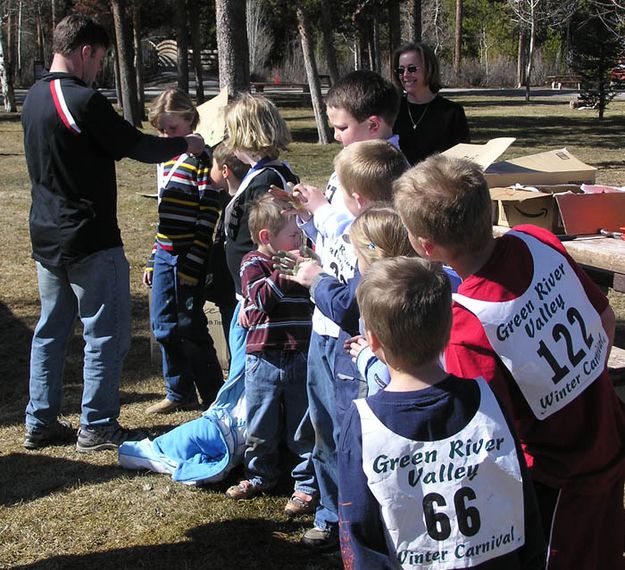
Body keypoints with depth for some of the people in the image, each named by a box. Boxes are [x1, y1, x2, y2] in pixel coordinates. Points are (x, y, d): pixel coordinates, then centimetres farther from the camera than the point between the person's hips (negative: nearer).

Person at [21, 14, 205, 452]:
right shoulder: (85, 101, -19)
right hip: (90, 241, -9)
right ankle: (97, 427, 9)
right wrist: (185, 144, 5)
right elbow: (138, 146, -13)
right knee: (107, 333, 3)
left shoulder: (33, 99, 8)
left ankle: (41, 423, 22)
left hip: (47, 237, 9)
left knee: (51, 330, 15)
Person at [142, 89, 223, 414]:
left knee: (190, 327, -3)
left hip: (188, 258, -8)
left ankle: (214, 397, 11)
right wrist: (153, 259, 17)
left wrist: (193, 263, -17)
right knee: (164, 327, 12)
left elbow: (208, 217, -14)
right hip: (164, 256, 8)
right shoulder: (165, 161, 14)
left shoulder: (201, 160, -10)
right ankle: (179, 393, 26)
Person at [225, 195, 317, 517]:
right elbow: (261, 297, -23)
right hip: (264, 359, -2)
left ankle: (307, 485, 17)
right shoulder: (253, 264, -5)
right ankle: (260, 475, 31)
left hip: (301, 358, 2)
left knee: (303, 428, 7)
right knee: (261, 427, 12)